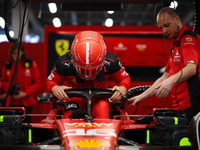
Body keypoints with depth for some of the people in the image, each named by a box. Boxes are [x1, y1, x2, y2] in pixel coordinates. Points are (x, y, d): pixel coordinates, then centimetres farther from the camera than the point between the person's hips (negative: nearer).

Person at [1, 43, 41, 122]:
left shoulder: (31, 64, 2)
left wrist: (25, 94, -10)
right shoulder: (7, 65, 9)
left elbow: (37, 82, 1)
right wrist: (9, 87, -4)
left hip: (26, 102, -2)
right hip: (11, 103, 2)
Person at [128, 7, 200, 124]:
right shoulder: (175, 44, 26)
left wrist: (172, 80, -39)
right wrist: (143, 96, 20)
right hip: (180, 107, 9)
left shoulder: (188, 38, -6)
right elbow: (165, 77, 26)